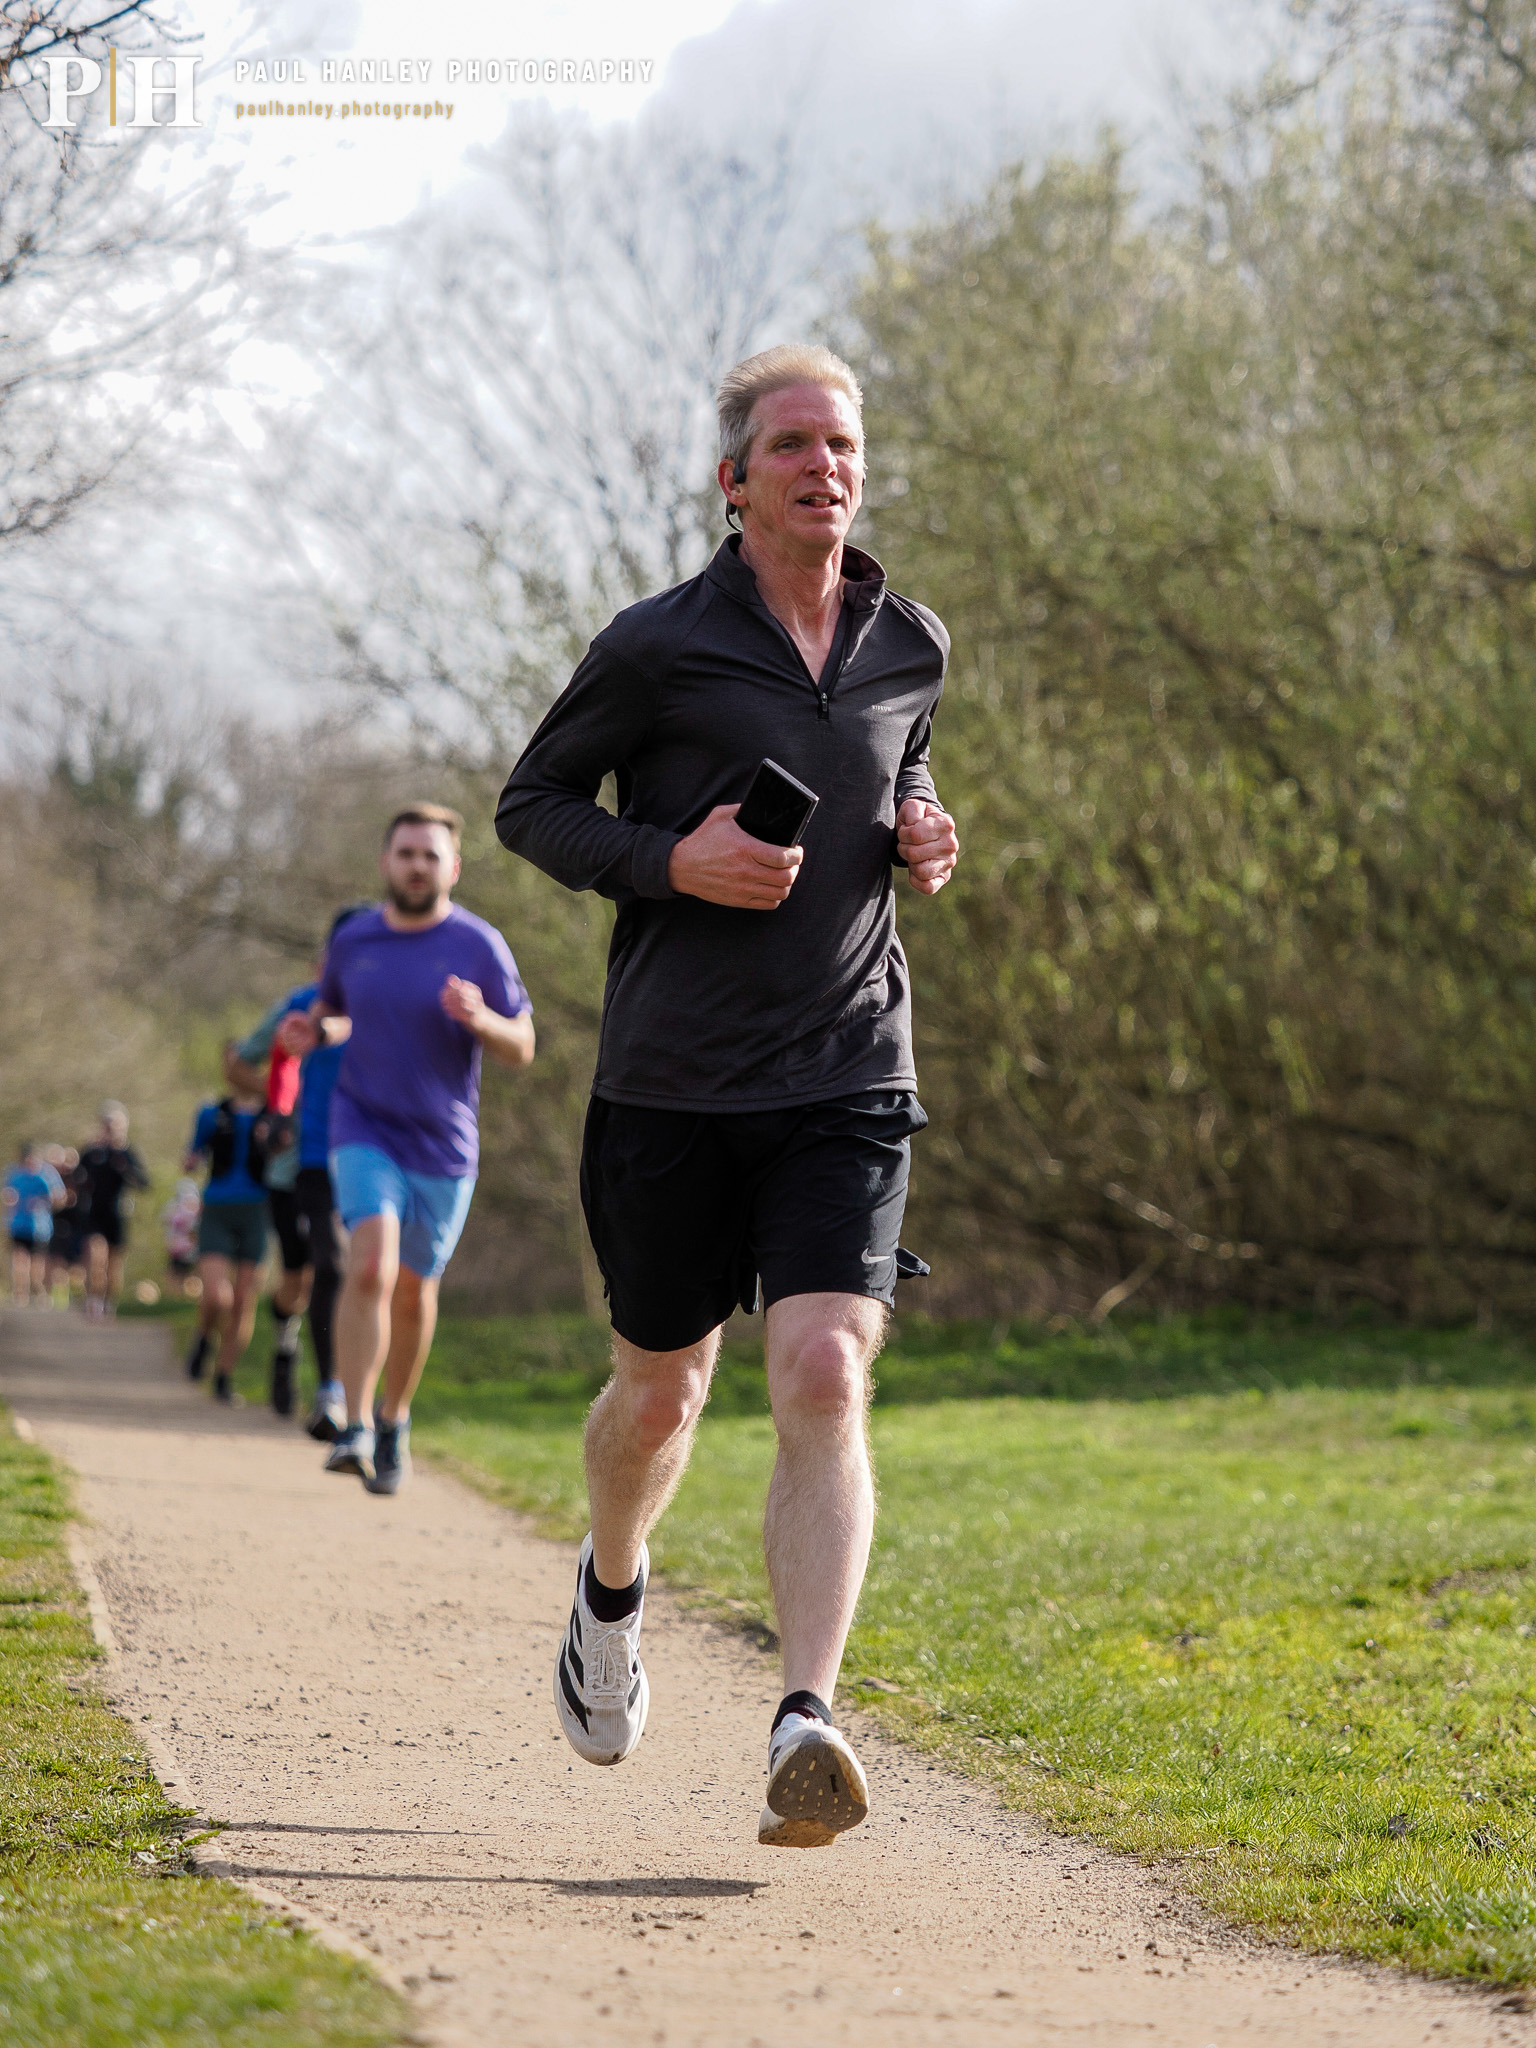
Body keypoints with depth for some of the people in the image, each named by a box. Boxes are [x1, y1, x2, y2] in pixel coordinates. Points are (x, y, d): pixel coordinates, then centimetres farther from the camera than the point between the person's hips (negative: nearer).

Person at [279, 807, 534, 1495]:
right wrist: (312, 1032, -3)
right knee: (370, 1265, -23)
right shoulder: (352, 940, 1)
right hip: (365, 1132, 0)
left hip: (443, 1149, 0)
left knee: (413, 1293, 13)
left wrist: (481, 1019, -26)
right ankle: (356, 1429, -23)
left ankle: (395, 1419, 37)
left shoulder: (479, 945, -7)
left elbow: (522, 1049, -4)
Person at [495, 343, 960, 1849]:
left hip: (847, 1080, 1)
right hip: (672, 1085, -1)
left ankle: (804, 1728, -25)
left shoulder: (910, 647, 8)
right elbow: (532, 804, 4)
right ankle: (611, 1593, 46)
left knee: (824, 1378, -17)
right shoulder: (655, 648, -5)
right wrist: (669, 859, -13)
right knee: (660, 1390, 13)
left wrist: (923, 838, 5)